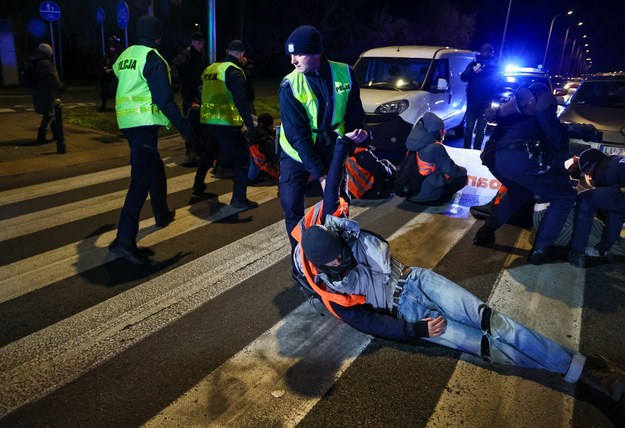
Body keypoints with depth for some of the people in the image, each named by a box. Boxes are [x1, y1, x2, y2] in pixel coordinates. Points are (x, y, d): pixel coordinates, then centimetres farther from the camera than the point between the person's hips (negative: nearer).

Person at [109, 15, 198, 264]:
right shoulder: (153, 60, -11)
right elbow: (164, 100, -17)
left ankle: (162, 214, 42)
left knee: (155, 168, 25)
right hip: (144, 124, -9)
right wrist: (184, 127, -13)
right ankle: (125, 239, -18)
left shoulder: (125, 55, 15)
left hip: (127, 122, 9)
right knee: (142, 178, -13)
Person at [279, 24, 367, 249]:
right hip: (297, 154, -2)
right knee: (292, 208, -5)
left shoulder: (345, 73, -12)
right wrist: (319, 174, -26)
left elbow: (354, 111, 2)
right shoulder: (289, 86, -19)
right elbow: (298, 136, -22)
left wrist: (358, 129, -21)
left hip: (331, 152, 2)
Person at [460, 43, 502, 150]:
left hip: (485, 102, 1)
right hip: (472, 101, -1)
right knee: (469, 126, -3)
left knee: (481, 128, 5)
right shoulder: (474, 64, 7)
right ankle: (466, 149, 4)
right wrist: (474, 71, -23)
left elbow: (499, 81, 0)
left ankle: (476, 150, 12)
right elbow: (463, 77, -5)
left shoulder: (495, 67, 9)